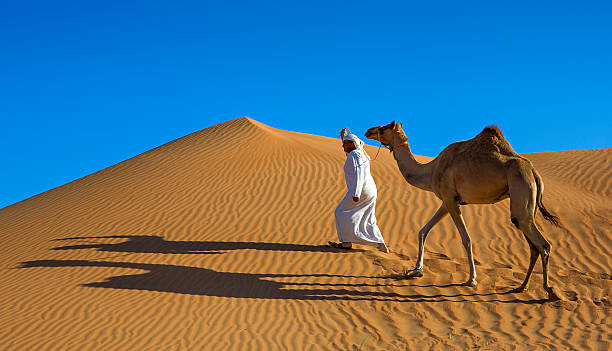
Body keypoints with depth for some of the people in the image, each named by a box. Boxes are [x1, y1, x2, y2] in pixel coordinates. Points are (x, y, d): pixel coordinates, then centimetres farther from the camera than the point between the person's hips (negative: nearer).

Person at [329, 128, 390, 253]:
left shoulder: (354, 154, -11)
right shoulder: (361, 153, 17)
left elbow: (358, 173, -22)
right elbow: (349, 154, 39)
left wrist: (355, 193, -28)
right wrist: (343, 137, 33)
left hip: (361, 190, -10)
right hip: (370, 191, 10)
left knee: (342, 213, 2)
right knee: (367, 221, 12)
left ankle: (347, 242, 1)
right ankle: (382, 245, 5)